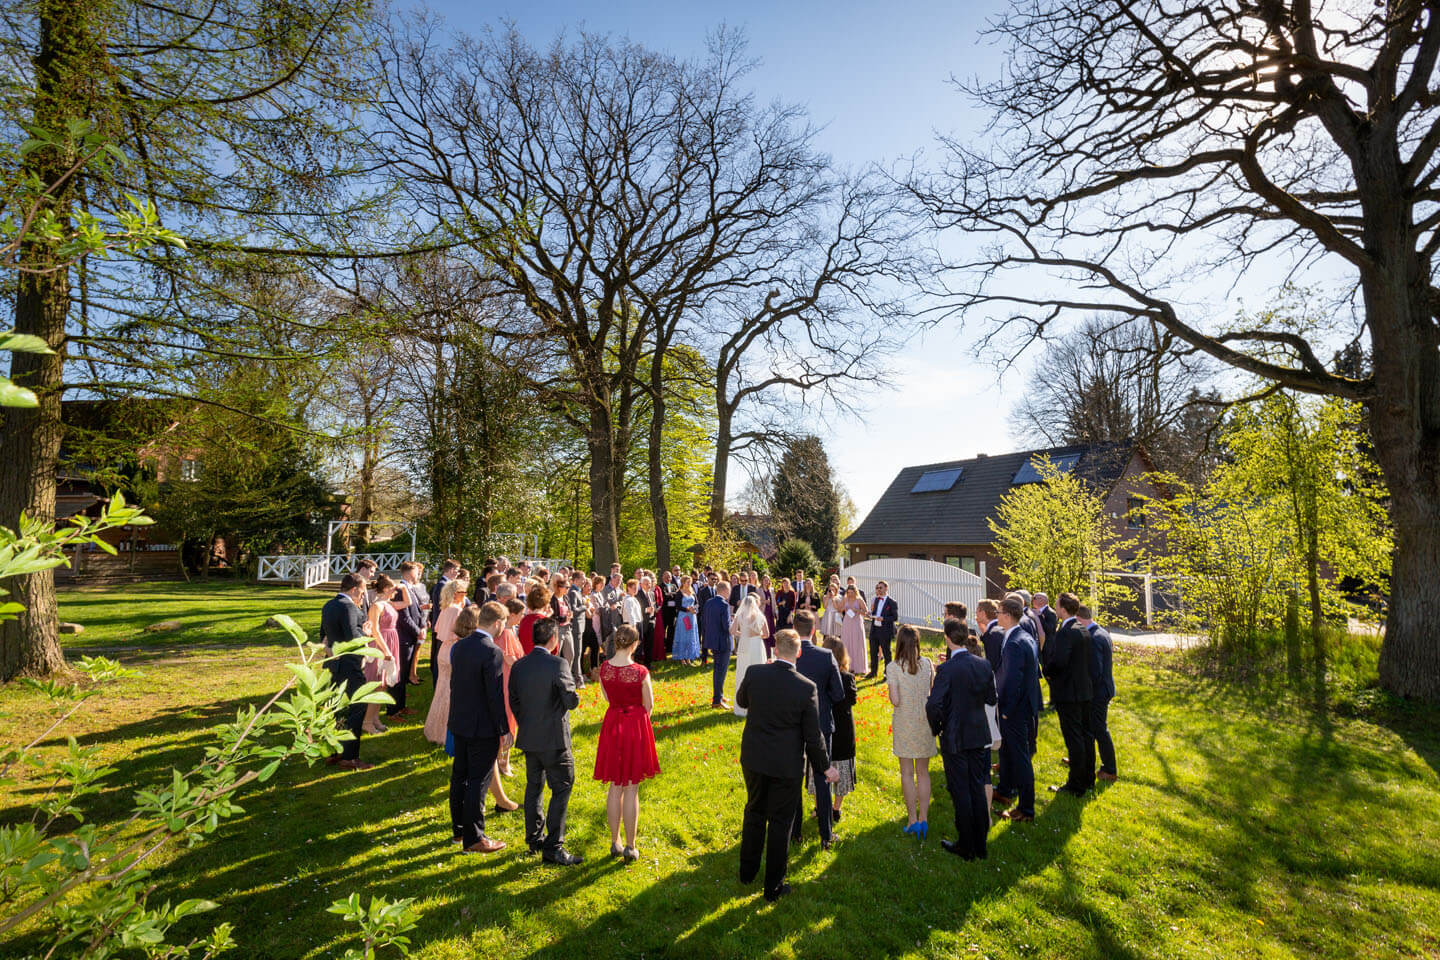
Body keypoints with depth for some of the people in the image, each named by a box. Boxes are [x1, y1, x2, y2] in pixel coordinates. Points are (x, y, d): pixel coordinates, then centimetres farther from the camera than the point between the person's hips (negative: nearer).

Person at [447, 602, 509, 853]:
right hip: (483, 727, -8)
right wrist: (504, 729, -12)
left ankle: (459, 828, 34)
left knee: (459, 776, 19)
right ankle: (473, 838, 14)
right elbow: (495, 695, -21)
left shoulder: (458, 647, 1)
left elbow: (454, 684, 10)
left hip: (459, 722, 8)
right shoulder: (492, 652, -23)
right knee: (478, 781, 4)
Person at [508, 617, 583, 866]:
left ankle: (534, 839, 32)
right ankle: (553, 847, 6)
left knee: (533, 787, 20)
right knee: (561, 789, 4)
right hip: (554, 739, -7)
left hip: (529, 738, 7)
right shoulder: (558, 664, -19)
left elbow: (513, 702, 9)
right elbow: (572, 701, -19)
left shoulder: (518, 666, 1)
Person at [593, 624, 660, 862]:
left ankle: (615, 843, 27)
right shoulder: (640, 672, -19)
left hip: (612, 726, 4)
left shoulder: (604, 668, -8)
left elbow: (606, 697, 7)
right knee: (631, 789, 8)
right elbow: (648, 706, -8)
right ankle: (630, 847, 17)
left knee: (615, 787, 17)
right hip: (635, 727, -4)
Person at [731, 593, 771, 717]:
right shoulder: (760, 616, -7)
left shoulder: (739, 615, -4)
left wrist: (742, 634, 9)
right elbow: (766, 634, -2)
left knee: (743, 675, 10)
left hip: (744, 646, 1)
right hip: (757, 646, -1)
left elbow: (732, 631, -9)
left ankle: (741, 708, 16)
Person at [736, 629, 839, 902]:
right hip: (786, 766, -3)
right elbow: (813, 736, -12)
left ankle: (747, 871, 42)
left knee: (754, 813, 24)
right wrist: (826, 767, 4)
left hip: (753, 759, 3)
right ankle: (773, 886, 28)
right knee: (779, 823, 14)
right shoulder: (807, 688, -20)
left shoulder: (754, 673, -15)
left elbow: (741, 700, 7)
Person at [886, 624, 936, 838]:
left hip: (904, 723, -3)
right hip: (925, 722, 3)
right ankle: (924, 819, 19)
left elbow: (895, 700, -16)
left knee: (907, 773, 10)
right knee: (923, 772, 15)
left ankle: (913, 820, 16)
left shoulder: (893, 667, -14)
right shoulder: (927, 664, -4)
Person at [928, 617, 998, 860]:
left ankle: (966, 847, 20)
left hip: (955, 739, -6)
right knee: (977, 789, 17)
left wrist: (937, 728, -7)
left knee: (961, 792, 8)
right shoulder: (984, 665, -5)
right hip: (979, 735, 6)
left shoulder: (947, 669, -22)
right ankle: (980, 845, 30)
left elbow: (934, 705, -24)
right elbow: (991, 698, 5)